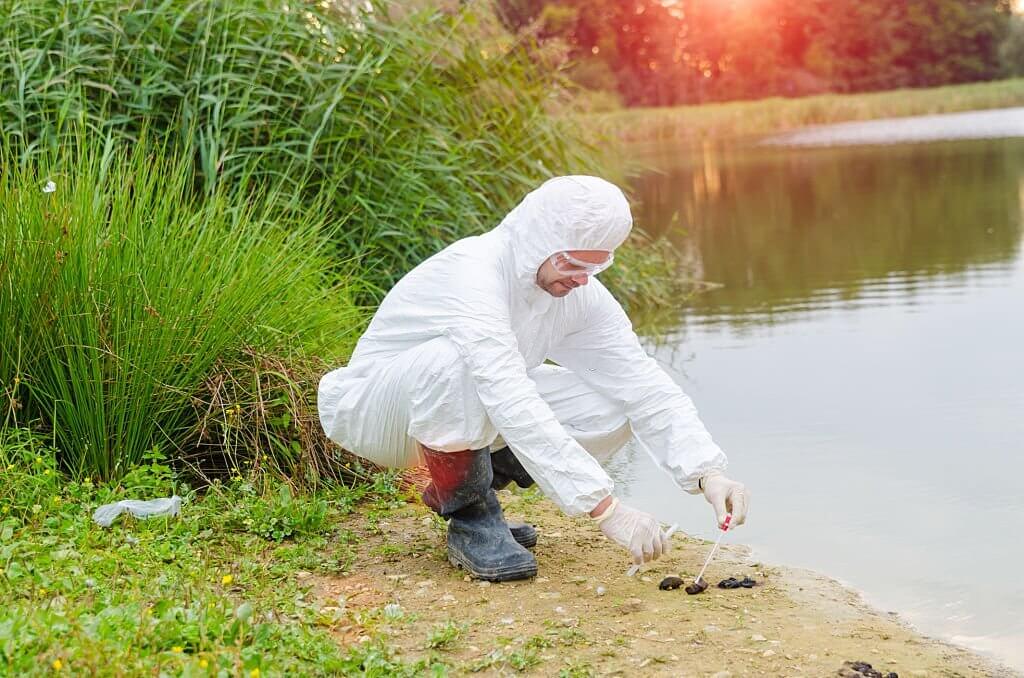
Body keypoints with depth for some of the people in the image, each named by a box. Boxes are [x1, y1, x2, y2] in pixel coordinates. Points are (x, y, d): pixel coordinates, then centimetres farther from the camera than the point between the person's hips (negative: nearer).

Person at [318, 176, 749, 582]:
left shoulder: (579, 292, -11)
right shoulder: (471, 274, -33)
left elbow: (644, 385, -11)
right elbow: (513, 406, -43)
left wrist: (708, 473, -25)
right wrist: (605, 508, -46)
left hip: (470, 413, 7)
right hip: (374, 410, -7)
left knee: (611, 406, -14)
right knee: (454, 360, -40)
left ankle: (456, 485, 4)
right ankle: (470, 519, -16)